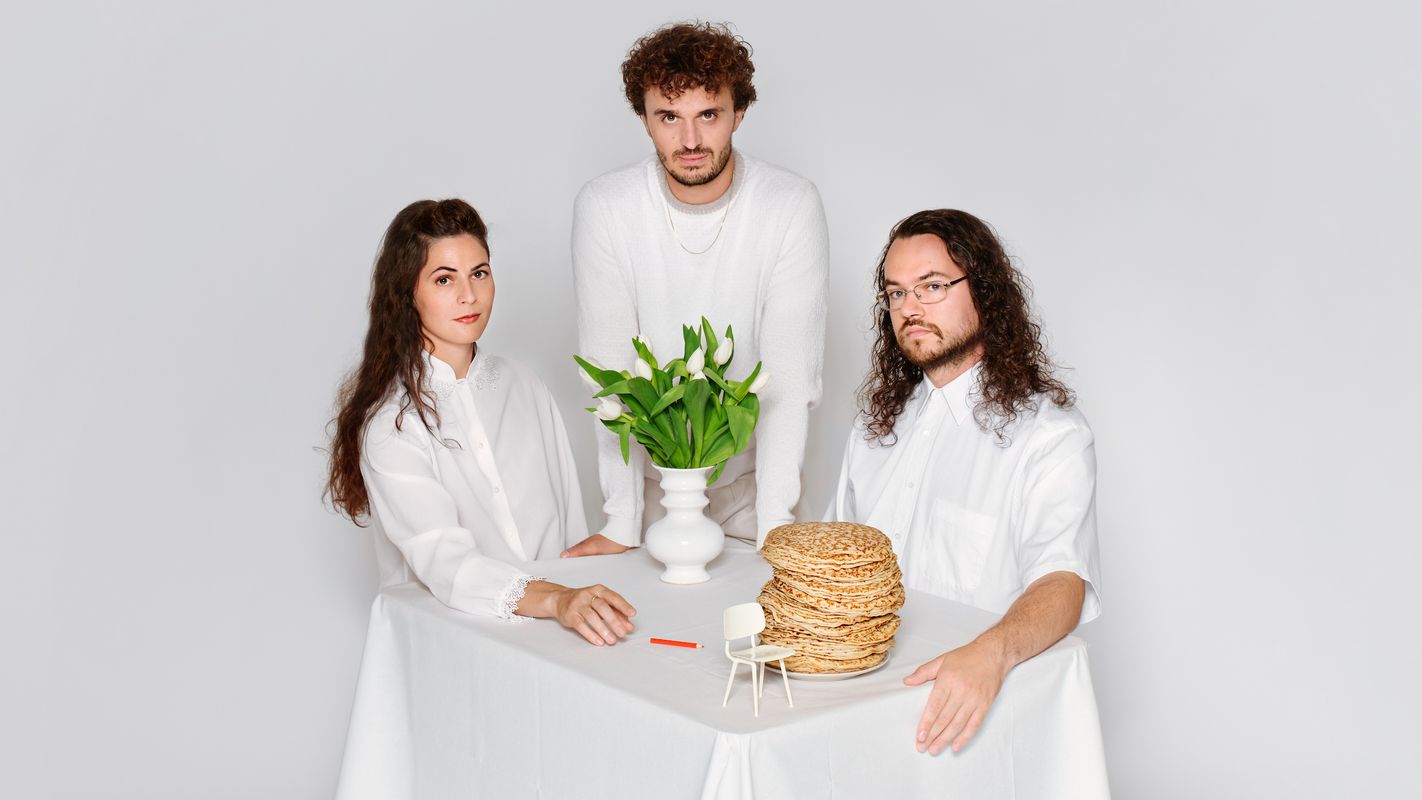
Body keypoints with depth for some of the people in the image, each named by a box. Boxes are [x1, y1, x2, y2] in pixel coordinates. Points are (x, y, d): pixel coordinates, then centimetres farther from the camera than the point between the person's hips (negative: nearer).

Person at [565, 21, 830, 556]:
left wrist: (775, 525, -24)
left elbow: (790, 375, -18)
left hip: (752, 469, 0)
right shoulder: (603, 207, -14)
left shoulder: (792, 206, -16)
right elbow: (612, 373, -14)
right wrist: (621, 524, -18)